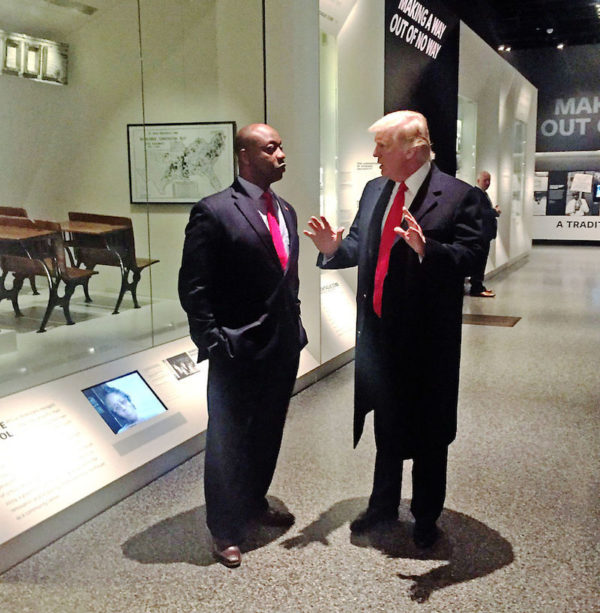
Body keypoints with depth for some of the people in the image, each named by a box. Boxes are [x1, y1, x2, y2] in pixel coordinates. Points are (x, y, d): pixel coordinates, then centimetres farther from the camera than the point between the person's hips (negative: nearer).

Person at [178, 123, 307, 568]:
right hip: (239, 350, -7)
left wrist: (296, 329, 13)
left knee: (267, 434, 21)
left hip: (283, 347, 7)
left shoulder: (285, 211, 11)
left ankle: (255, 503, 43)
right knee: (229, 441, 9)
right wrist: (213, 343, -16)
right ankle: (226, 530, 27)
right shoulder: (214, 212, -13)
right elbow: (193, 287, -13)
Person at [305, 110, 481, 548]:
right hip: (379, 330, 6)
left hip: (428, 335, -5)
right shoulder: (374, 190, 8)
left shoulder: (458, 196, -11)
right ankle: (383, 507, 39)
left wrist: (424, 247, -35)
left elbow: (467, 258, -18)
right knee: (386, 425, 20)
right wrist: (333, 248, -8)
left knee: (428, 433, 11)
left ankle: (426, 518, 32)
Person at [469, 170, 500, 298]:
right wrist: (495, 212, -13)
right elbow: (479, 212, -23)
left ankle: (478, 286, 20)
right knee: (479, 262, -7)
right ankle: (476, 288, -4)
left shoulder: (483, 194, 19)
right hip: (480, 233, -10)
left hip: (485, 234, 10)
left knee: (480, 262, 14)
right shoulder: (476, 193, -14)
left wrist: (494, 211, 2)